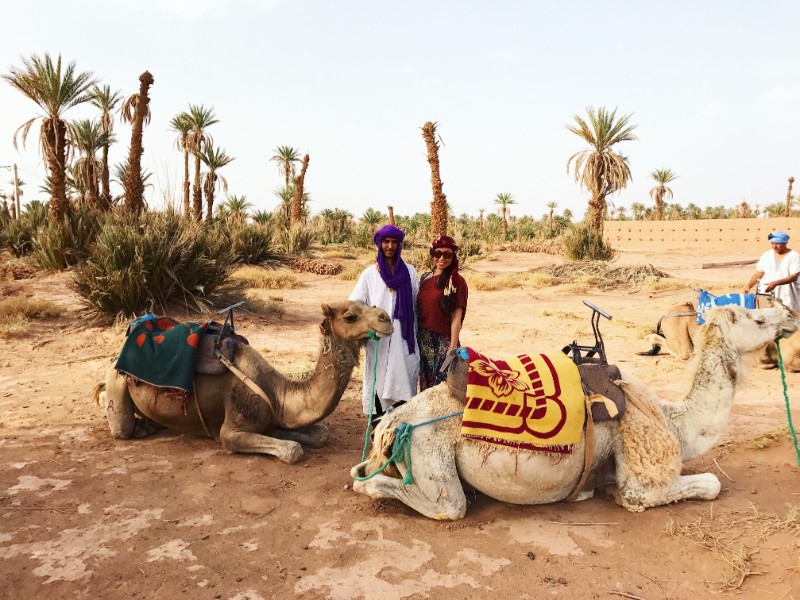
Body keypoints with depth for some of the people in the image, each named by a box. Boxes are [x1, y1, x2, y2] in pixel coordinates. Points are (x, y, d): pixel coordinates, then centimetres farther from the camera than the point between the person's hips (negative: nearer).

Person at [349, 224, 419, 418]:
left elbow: (416, 304, 10)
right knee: (378, 381, 4)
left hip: (403, 339, 1)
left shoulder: (410, 272, 8)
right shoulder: (369, 274, 3)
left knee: (403, 381, 1)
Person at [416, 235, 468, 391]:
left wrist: (452, 348, -13)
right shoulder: (425, 278, 8)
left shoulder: (456, 281, -8)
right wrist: (417, 337, 5)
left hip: (443, 342, -5)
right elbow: (419, 309, 11)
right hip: (423, 340, 5)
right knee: (425, 385, 15)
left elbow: (457, 317, -10)